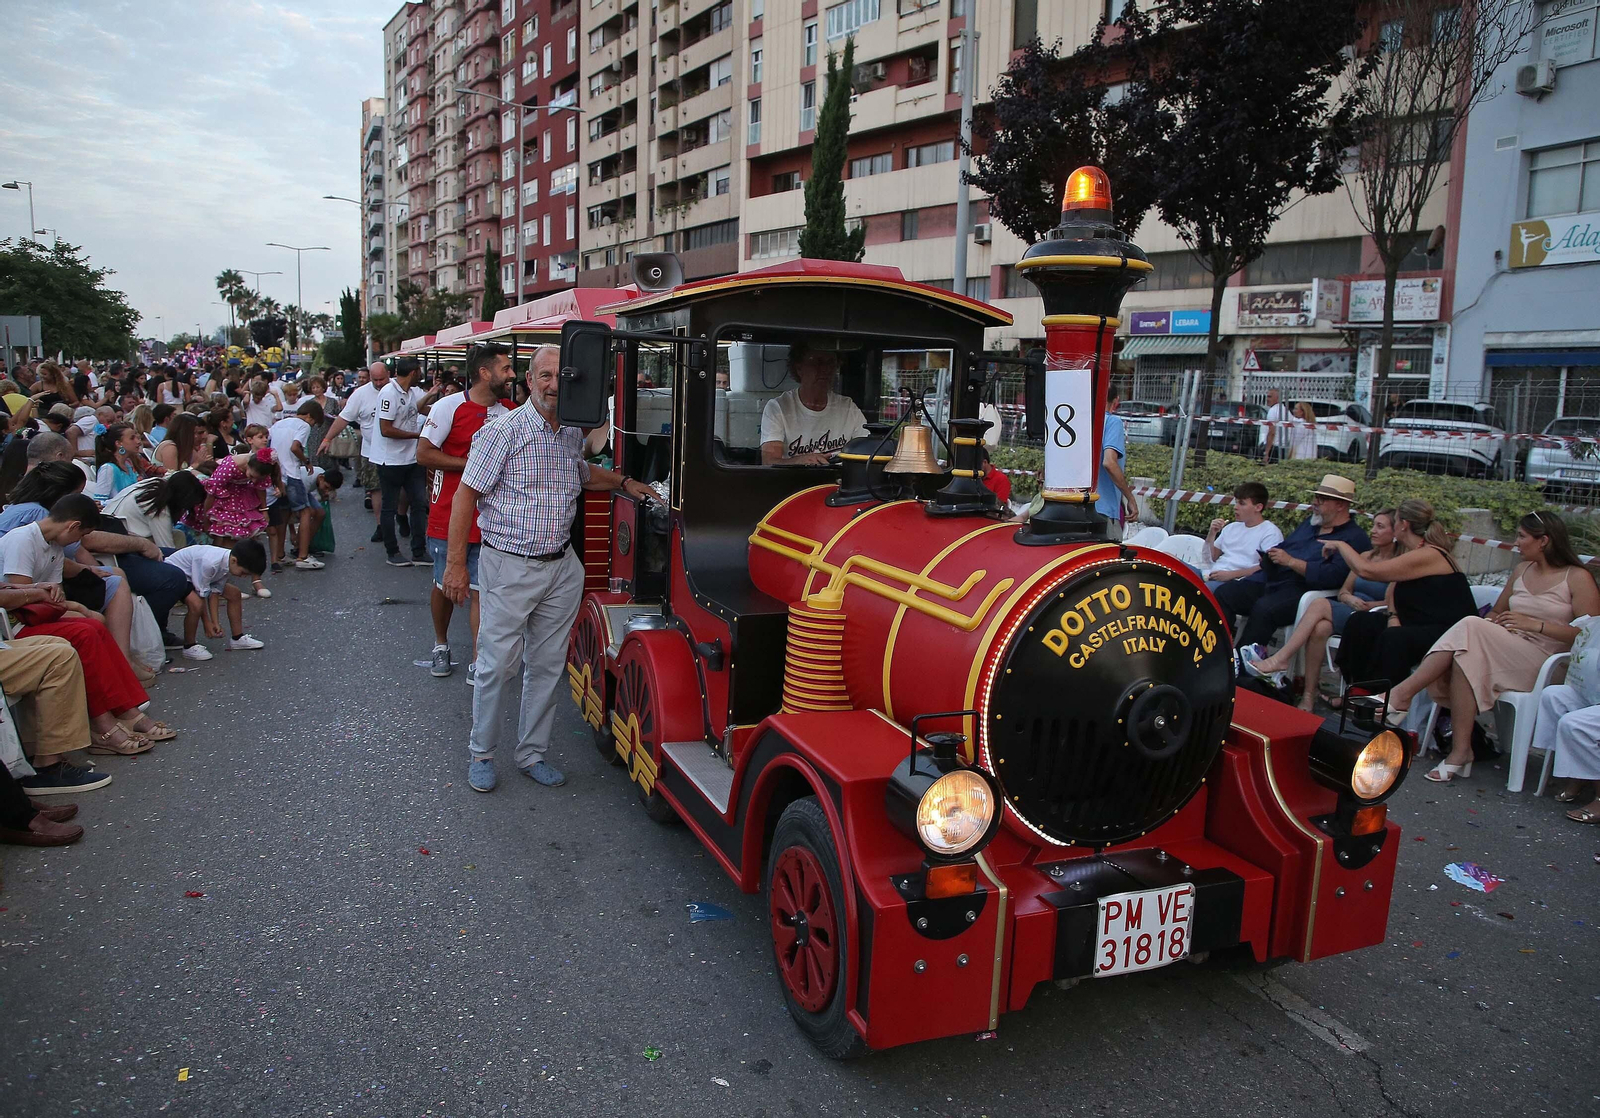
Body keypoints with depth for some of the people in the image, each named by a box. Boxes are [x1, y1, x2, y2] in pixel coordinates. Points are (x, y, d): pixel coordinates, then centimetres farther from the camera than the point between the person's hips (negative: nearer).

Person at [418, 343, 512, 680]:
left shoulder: (507, 414, 7)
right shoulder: (450, 406, -8)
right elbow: (423, 454, -11)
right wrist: (472, 464, -15)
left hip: (488, 519, 3)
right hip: (448, 517, -3)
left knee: (483, 589, -1)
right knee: (444, 586, 12)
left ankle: (477, 663, 4)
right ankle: (441, 645, 34)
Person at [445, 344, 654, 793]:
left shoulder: (573, 434, 9)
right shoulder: (503, 430, -10)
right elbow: (466, 495, -11)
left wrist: (622, 482, 16)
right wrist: (455, 563, -14)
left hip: (562, 567, 6)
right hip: (509, 566, -5)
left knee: (548, 666, 11)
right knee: (498, 664, 0)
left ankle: (532, 753, 24)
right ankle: (481, 753, 19)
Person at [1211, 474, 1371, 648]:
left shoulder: (1354, 539, -3)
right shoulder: (1309, 523, 25)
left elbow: (1334, 575, -18)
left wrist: (1291, 561, -15)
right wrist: (1272, 554, 7)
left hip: (1303, 590, -8)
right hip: (1271, 581, 8)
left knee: (1264, 608, -36)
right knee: (1223, 593, -10)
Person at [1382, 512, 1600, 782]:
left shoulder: (1578, 578, 1)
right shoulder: (1522, 570, 21)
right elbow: (1496, 611, 28)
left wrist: (1535, 624, -13)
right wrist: (1493, 623, 4)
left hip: (1543, 661, -6)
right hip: (1506, 651, 6)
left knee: (1470, 628, -29)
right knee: (1464, 656, -29)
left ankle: (1402, 693, -33)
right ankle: (1460, 750, -32)